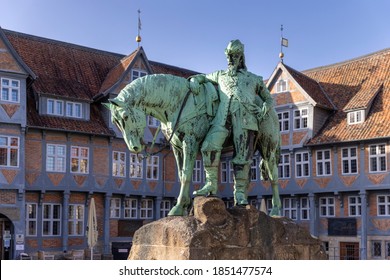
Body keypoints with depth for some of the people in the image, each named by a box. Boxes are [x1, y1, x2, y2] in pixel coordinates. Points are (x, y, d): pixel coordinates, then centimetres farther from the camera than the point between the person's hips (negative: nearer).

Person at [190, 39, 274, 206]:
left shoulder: (254, 79, 28)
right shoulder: (220, 75, 32)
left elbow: (269, 99, 29)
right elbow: (201, 77, 41)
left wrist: (265, 108, 5)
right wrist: (194, 81, 16)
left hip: (245, 115, -1)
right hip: (223, 115, 1)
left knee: (242, 154, -10)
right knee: (210, 146, -20)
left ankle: (240, 194, -6)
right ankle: (211, 185, -12)